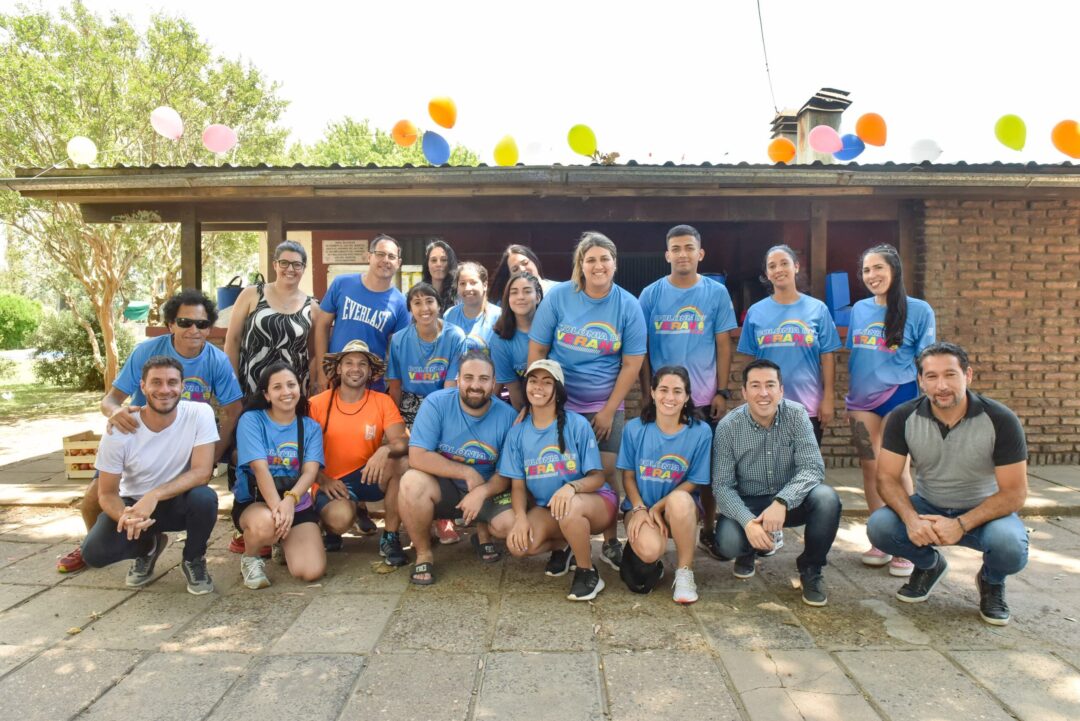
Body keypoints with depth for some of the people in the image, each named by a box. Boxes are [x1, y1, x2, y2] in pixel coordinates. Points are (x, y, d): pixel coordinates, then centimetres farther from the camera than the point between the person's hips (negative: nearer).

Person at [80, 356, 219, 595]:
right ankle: (148, 546, 14)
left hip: (179, 503, -1)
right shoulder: (119, 430, -19)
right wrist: (126, 516, -34)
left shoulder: (200, 414, -21)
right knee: (93, 553, -22)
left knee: (205, 498, -34)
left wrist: (154, 496, -38)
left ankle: (194, 560, -2)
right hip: (133, 503, 1)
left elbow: (202, 472, -24)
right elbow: (107, 493, -11)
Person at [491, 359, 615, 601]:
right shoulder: (517, 432, 0)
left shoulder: (577, 424, -11)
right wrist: (521, 516, -19)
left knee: (569, 508, -38)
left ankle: (588, 573, -11)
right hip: (546, 509, 4)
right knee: (518, 543, -24)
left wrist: (571, 486, -33)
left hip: (593, 501, -4)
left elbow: (597, 477, -11)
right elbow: (517, 484, 2)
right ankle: (563, 546, 10)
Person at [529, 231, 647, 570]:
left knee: (606, 470, -2)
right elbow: (536, 350, -2)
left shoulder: (628, 306, -5)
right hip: (559, 402, 0)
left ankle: (610, 542, 17)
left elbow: (632, 364, -3)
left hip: (606, 405, 0)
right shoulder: (558, 297, -6)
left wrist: (608, 410, -6)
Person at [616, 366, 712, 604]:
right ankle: (650, 559, 10)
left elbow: (694, 482, -6)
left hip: (680, 511, 0)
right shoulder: (634, 429, -5)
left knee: (679, 500, -37)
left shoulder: (700, 432, -10)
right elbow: (628, 475, 2)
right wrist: (640, 509, -15)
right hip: (640, 506, 0)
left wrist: (659, 506, -17)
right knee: (649, 549, -32)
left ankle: (684, 572, -14)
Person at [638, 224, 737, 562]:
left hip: (705, 397, 0)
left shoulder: (716, 293, 2)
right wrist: (648, 391, 1)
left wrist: (722, 392, -2)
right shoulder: (651, 294, 1)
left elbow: (723, 345, 3)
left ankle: (708, 531, 24)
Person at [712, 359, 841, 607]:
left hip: (791, 501, 1)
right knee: (728, 542, -30)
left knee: (826, 498, -30)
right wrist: (748, 521, -33)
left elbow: (812, 468, -22)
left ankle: (811, 569, -3)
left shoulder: (797, 415, -14)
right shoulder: (727, 427, -15)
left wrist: (782, 502, -39)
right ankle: (749, 551, 12)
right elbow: (722, 485, -15)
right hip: (748, 504, -1)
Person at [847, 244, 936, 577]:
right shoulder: (859, 309, 7)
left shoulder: (918, 310, -5)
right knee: (870, 468, 7)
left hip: (898, 396, -4)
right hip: (862, 399, 4)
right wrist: (849, 397, 12)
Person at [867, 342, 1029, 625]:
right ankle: (928, 564, 10)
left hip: (984, 511, -1)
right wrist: (911, 518, -32)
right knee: (879, 526, -26)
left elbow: (1014, 493, -17)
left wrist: (961, 525, -30)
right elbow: (887, 477, -13)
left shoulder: (1000, 420, -20)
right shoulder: (904, 417, -15)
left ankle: (992, 580, 7)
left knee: (1011, 547, -33)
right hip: (927, 507, 2)